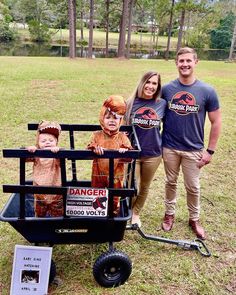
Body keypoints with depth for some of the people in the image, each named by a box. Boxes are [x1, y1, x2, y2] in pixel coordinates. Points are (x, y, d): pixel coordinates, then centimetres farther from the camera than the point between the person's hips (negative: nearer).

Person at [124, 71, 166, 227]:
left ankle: (136, 213, 42)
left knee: (145, 187, 17)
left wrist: (162, 145, 7)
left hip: (153, 154, 2)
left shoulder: (162, 104, -5)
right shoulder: (131, 103, -7)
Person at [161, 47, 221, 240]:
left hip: (193, 150, -1)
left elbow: (216, 122, -4)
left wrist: (210, 150, -6)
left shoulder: (207, 91, -10)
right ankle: (170, 214, 37)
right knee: (171, 182, 17)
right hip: (169, 147, 1)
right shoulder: (166, 89, -5)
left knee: (193, 187, 12)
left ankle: (194, 219, 33)